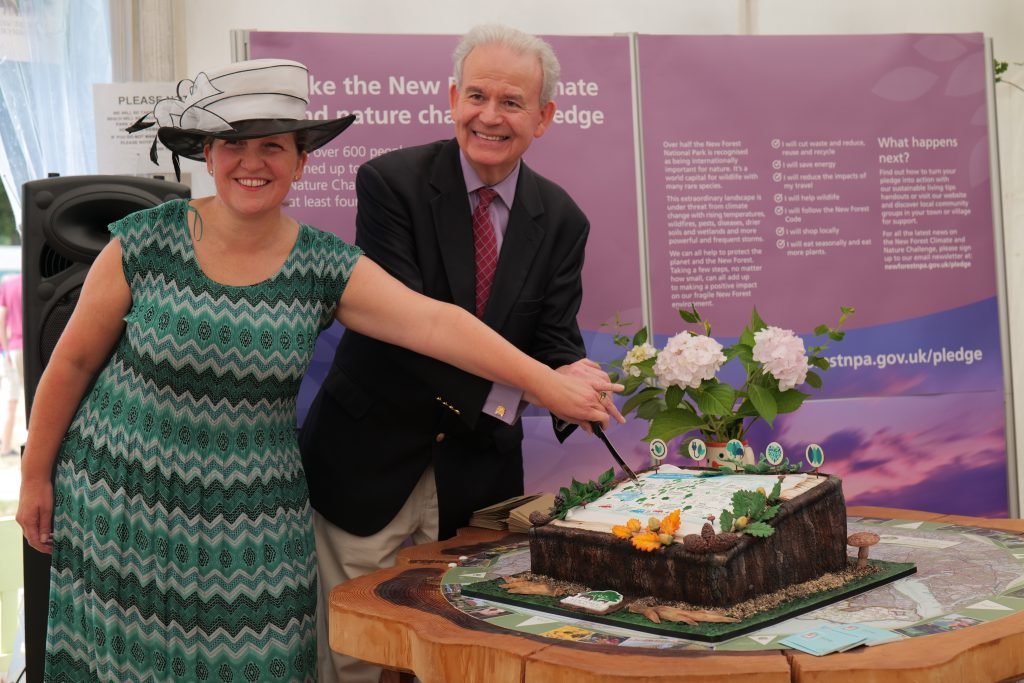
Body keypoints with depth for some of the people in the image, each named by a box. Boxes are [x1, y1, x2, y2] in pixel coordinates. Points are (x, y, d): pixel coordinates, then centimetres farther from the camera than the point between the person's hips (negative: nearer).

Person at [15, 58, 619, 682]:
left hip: (251, 522, 1)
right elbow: (73, 362, 1)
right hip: (123, 501, 0)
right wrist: (36, 476, 5)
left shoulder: (326, 269, -5)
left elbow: (432, 321, -16)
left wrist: (543, 381, -24)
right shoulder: (144, 242, -8)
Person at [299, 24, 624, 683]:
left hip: (477, 473, 3)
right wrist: (502, 395, -29)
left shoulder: (562, 220, 1)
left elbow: (555, 341, -2)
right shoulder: (391, 182, -11)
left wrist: (572, 375, -26)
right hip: (370, 462, -2)